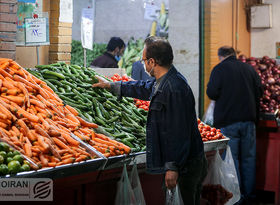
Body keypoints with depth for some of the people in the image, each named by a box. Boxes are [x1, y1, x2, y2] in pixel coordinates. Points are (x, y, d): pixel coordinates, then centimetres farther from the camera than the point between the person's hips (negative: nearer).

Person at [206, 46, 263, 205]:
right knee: (249, 158, 11)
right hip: (248, 119, 4)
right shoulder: (249, 68, 8)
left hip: (228, 121, -4)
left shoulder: (219, 69, -5)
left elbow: (212, 93, -12)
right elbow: (259, 92, 9)